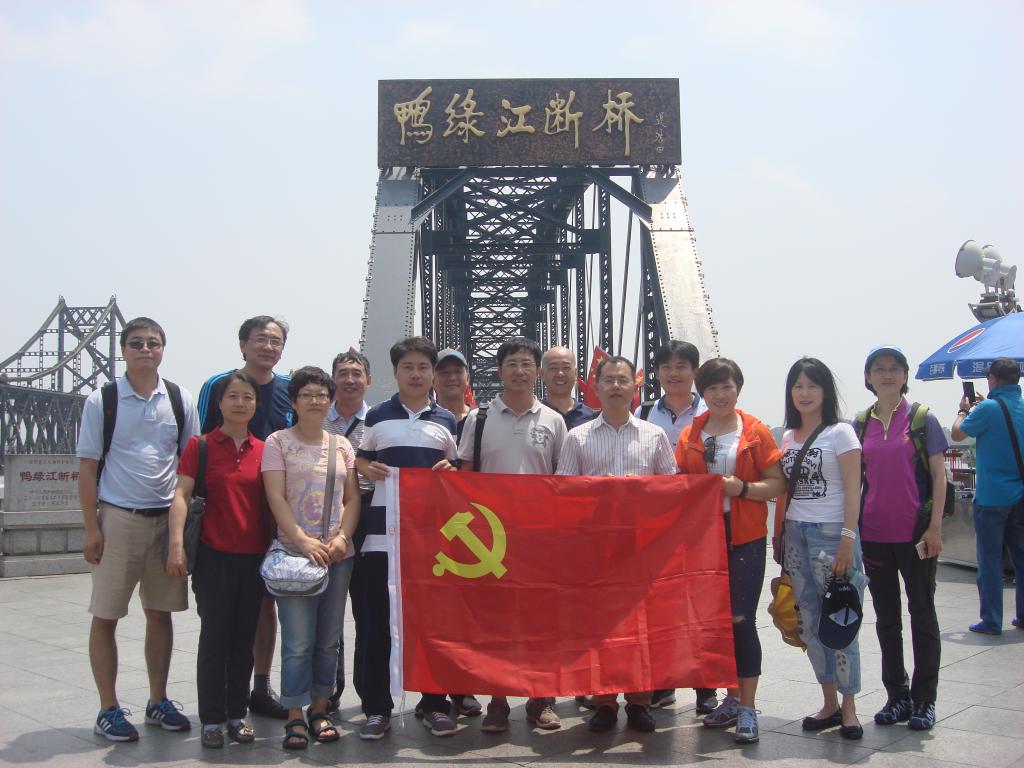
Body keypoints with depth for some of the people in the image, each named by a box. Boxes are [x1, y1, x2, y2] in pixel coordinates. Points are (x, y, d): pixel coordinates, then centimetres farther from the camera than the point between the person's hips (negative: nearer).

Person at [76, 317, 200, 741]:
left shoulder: (180, 400, 5)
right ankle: (108, 709, 14)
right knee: (105, 616, 3)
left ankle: (158, 701, 23)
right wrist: (91, 528, -8)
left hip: (167, 518, 3)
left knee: (161, 613, 10)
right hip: (117, 517, -3)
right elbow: (87, 467, -2)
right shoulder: (101, 401, -2)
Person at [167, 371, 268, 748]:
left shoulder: (263, 450, 8)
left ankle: (237, 714, 21)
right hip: (214, 555, -3)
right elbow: (181, 494, -8)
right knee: (214, 637, 0)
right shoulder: (200, 445, -2)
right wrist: (176, 542, -19)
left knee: (244, 639, 10)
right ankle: (212, 719, 11)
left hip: (254, 557, 3)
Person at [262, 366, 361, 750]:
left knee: (328, 640, 9)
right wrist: (303, 541, -18)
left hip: (338, 554, 4)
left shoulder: (341, 445, 12)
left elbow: (353, 498, 9)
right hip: (295, 552, -4)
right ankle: (295, 717, 6)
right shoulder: (278, 442, 1)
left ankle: (319, 710, 20)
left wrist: (342, 537, -8)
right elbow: (276, 498, -7)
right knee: (298, 641, -4)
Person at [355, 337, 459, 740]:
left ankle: (434, 702, 19)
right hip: (383, 529, -1)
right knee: (376, 620, 0)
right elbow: (360, 459, 15)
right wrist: (367, 469, -7)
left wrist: (450, 469, -5)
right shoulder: (377, 417, 8)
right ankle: (376, 706, 11)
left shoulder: (446, 420, 11)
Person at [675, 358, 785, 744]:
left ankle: (748, 708, 5)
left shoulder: (756, 432, -1)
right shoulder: (689, 435, 8)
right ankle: (732, 698, 24)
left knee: (742, 620, -5)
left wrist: (742, 487, -19)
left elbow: (776, 484, -4)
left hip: (744, 538, -4)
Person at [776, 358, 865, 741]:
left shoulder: (840, 433, -4)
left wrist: (848, 539, -17)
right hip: (796, 535, 6)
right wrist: (778, 536, 14)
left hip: (830, 534, -6)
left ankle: (848, 708, 8)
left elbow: (852, 490, -10)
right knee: (808, 623, 8)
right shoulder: (788, 437, 13)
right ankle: (829, 703, 19)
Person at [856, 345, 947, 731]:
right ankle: (897, 696, 23)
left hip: (915, 532, -4)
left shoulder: (922, 418, -2)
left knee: (922, 613, 5)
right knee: (886, 618, 11)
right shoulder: (860, 424, 7)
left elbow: (939, 476, -3)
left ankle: (924, 699, 15)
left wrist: (934, 528, -11)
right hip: (874, 534, 4)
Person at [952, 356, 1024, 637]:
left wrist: (964, 410, 16)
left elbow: (958, 433, -1)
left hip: (991, 498, -6)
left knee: (990, 561, 1)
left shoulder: (988, 409, -15)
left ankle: (991, 621, 4)